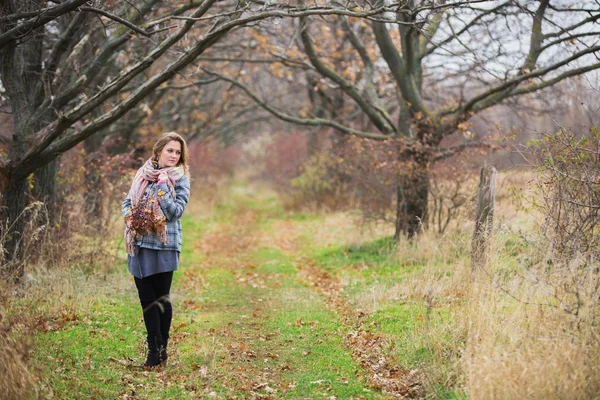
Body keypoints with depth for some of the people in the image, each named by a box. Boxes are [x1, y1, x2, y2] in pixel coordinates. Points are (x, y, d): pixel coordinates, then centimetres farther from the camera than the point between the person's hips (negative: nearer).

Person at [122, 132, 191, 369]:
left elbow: (175, 212, -12)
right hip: (139, 244, 4)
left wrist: (162, 186, -16)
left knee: (161, 298, 2)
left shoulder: (180, 180, -1)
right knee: (146, 298, 7)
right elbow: (128, 201, 16)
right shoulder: (144, 173, 10)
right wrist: (130, 218, -3)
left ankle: (161, 348, 14)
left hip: (164, 245, -4)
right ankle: (154, 349, 15)